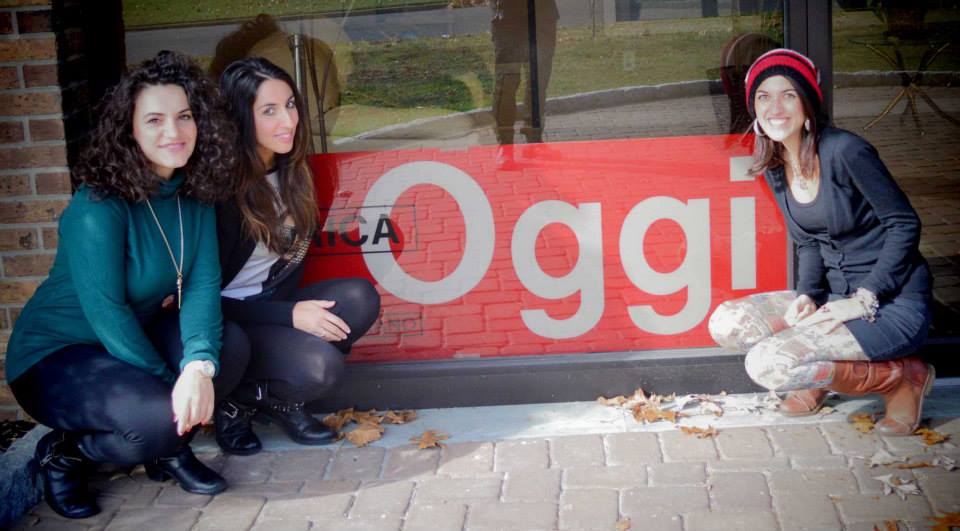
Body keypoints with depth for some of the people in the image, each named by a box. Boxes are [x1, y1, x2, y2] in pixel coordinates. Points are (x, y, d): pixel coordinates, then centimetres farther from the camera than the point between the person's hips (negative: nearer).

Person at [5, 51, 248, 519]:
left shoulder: (194, 195, -5)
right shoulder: (97, 207, -25)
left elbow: (203, 284, -13)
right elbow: (105, 309, -26)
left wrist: (199, 365, -30)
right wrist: (168, 380, -23)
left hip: (135, 340, 7)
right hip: (54, 356, -6)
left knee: (231, 346, -18)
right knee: (155, 417, -31)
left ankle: (170, 448, 6)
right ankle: (63, 454, 1)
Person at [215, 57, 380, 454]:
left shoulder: (291, 172, 2)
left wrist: (294, 304, -11)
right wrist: (290, 315, -24)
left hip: (271, 307, 7)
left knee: (360, 299, -18)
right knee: (320, 368, -30)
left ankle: (279, 399, -3)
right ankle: (233, 401, -1)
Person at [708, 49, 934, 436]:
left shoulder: (845, 151, -17)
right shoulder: (775, 167, 5)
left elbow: (904, 225, -13)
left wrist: (864, 300, -18)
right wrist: (807, 295, -8)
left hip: (893, 303, -7)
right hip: (838, 295, 7)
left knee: (768, 365, -23)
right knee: (726, 324, -8)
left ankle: (902, 378, -4)